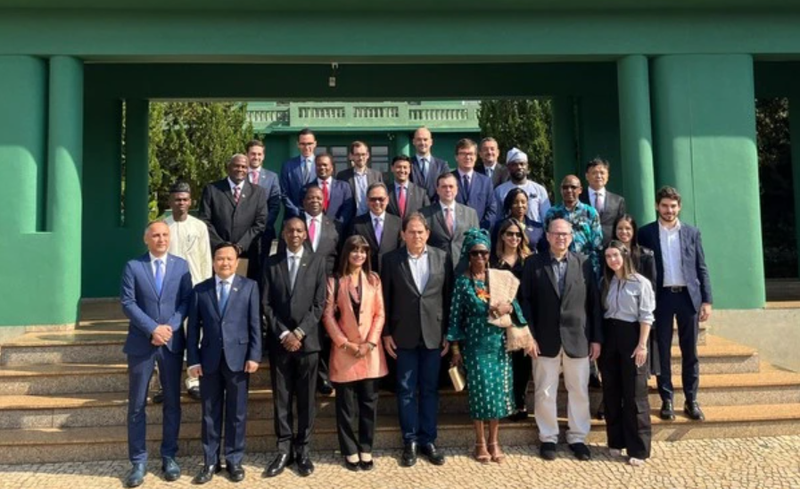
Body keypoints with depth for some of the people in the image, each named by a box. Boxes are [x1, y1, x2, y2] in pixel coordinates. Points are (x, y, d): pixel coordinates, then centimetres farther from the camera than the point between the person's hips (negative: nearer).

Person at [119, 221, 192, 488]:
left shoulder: (181, 264, 5)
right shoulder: (133, 266, 1)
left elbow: (186, 301, 1)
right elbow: (127, 303, -7)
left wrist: (170, 327, -13)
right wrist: (153, 329, -16)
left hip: (173, 343, 2)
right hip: (141, 343, -1)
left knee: (172, 403, 9)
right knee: (137, 405, 4)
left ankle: (169, 457, 21)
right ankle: (138, 461, 14)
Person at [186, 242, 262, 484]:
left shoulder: (249, 286, 3)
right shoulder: (200, 290, 7)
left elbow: (255, 324, -1)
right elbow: (193, 328, 4)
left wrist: (254, 355, -8)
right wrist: (193, 359, -3)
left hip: (238, 358, -1)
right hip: (209, 359, 1)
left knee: (237, 413, 7)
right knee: (210, 413, 9)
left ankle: (234, 460, 20)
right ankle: (210, 461, 21)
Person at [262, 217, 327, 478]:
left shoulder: (317, 262, 4)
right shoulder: (271, 263, 6)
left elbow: (319, 304, -1)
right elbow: (266, 304, 2)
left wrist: (299, 332, -10)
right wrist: (284, 333, -8)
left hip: (307, 340, -1)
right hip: (279, 341, 1)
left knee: (306, 398, 5)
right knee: (281, 397, 6)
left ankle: (303, 448, 16)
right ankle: (284, 448, 15)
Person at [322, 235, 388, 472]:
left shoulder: (374, 279, 6)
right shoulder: (335, 281, 1)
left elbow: (380, 314, 3)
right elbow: (328, 316, -3)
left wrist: (370, 343, -8)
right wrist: (345, 343, -10)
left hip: (370, 350, 2)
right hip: (344, 350, -2)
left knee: (369, 402, 7)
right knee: (346, 405, 5)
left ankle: (366, 449, 19)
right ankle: (350, 451, 16)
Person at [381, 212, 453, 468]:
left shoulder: (442, 258, 2)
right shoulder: (391, 259, -1)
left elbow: (448, 297, 3)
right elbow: (385, 299, 1)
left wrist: (448, 333, 1)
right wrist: (386, 333, -2)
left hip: (433, 334, 1)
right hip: (404, 335, -1)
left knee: (430, 389, 10)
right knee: (406, 390, 7)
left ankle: (428, 440, 21)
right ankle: (410, 441, 18)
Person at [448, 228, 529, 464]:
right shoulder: (462, 282, -3)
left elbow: (515, 304, 5)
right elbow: (456, 316, -3)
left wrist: (508, 306, -19)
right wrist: (455, 349, -5)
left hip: (499, 344, 3)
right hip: (475, 345, -3)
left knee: (498, 390, 7)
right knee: (480, 391, 2)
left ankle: (494, 441, 21)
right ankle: (481, 443, 17)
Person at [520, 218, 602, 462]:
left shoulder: (584, 263, 4)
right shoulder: (533, 263, 1)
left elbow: (594, 302, 4)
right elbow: (525, 301, -1)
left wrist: (596, 338, 1)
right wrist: (530, 335, -8)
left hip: (578, 339, 1)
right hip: (546, 339, -1)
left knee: (579, 391, 10)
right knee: (545, 392, 7)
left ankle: (577, 437, 25)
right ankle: (548, 438, 22)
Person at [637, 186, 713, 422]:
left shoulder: (692, 232, 7)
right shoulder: (646, 233, 2)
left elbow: (702, 268, 7)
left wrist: (706, 300, 0)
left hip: (688, 296, 2)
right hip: (661, 296, -1)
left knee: (690, 351, 7)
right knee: (663, 350, 4)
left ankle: (691, 400, 16)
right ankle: (667, 400, 13)